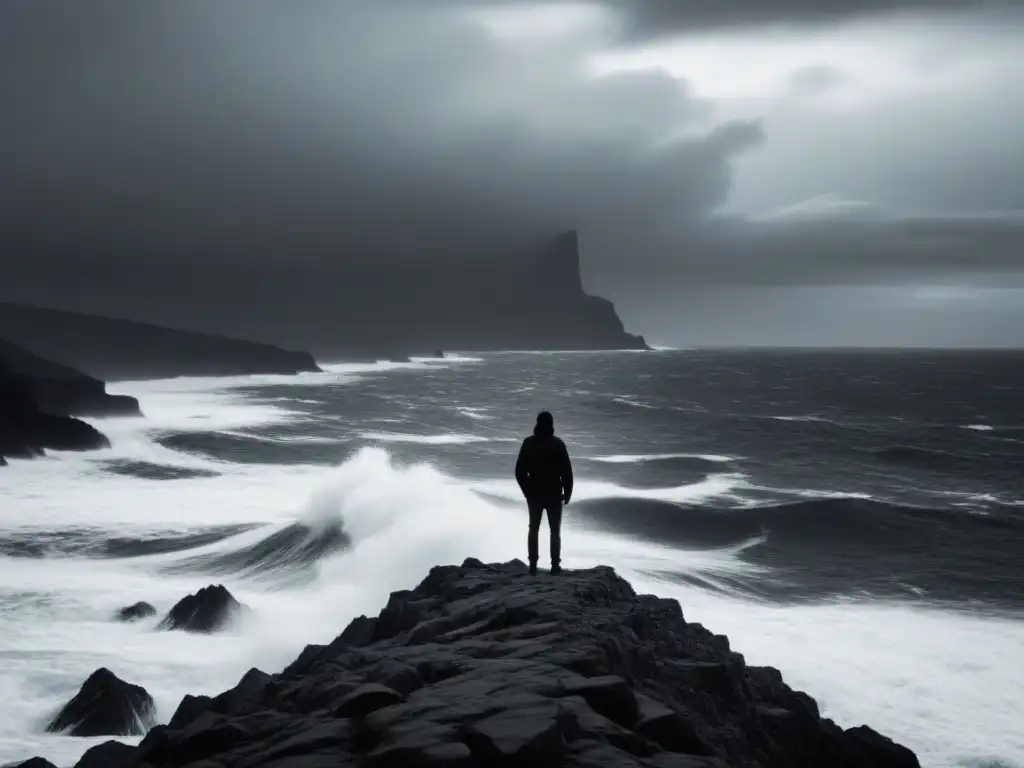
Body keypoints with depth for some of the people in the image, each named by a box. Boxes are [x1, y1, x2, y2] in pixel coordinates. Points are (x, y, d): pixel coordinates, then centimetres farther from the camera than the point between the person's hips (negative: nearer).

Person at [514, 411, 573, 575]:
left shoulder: (528, 443, -2)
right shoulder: (557, 444, -8)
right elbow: (566, 470, -10)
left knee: (533, 529, 12)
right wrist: (567, 492, 1)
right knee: (555, 530, 8)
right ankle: (555, 565, 4)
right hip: (554, 494, -2)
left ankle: (533, 565, 7)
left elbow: (520, 471, 0)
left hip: (534, 494, 2)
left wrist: (527, 491, 11)